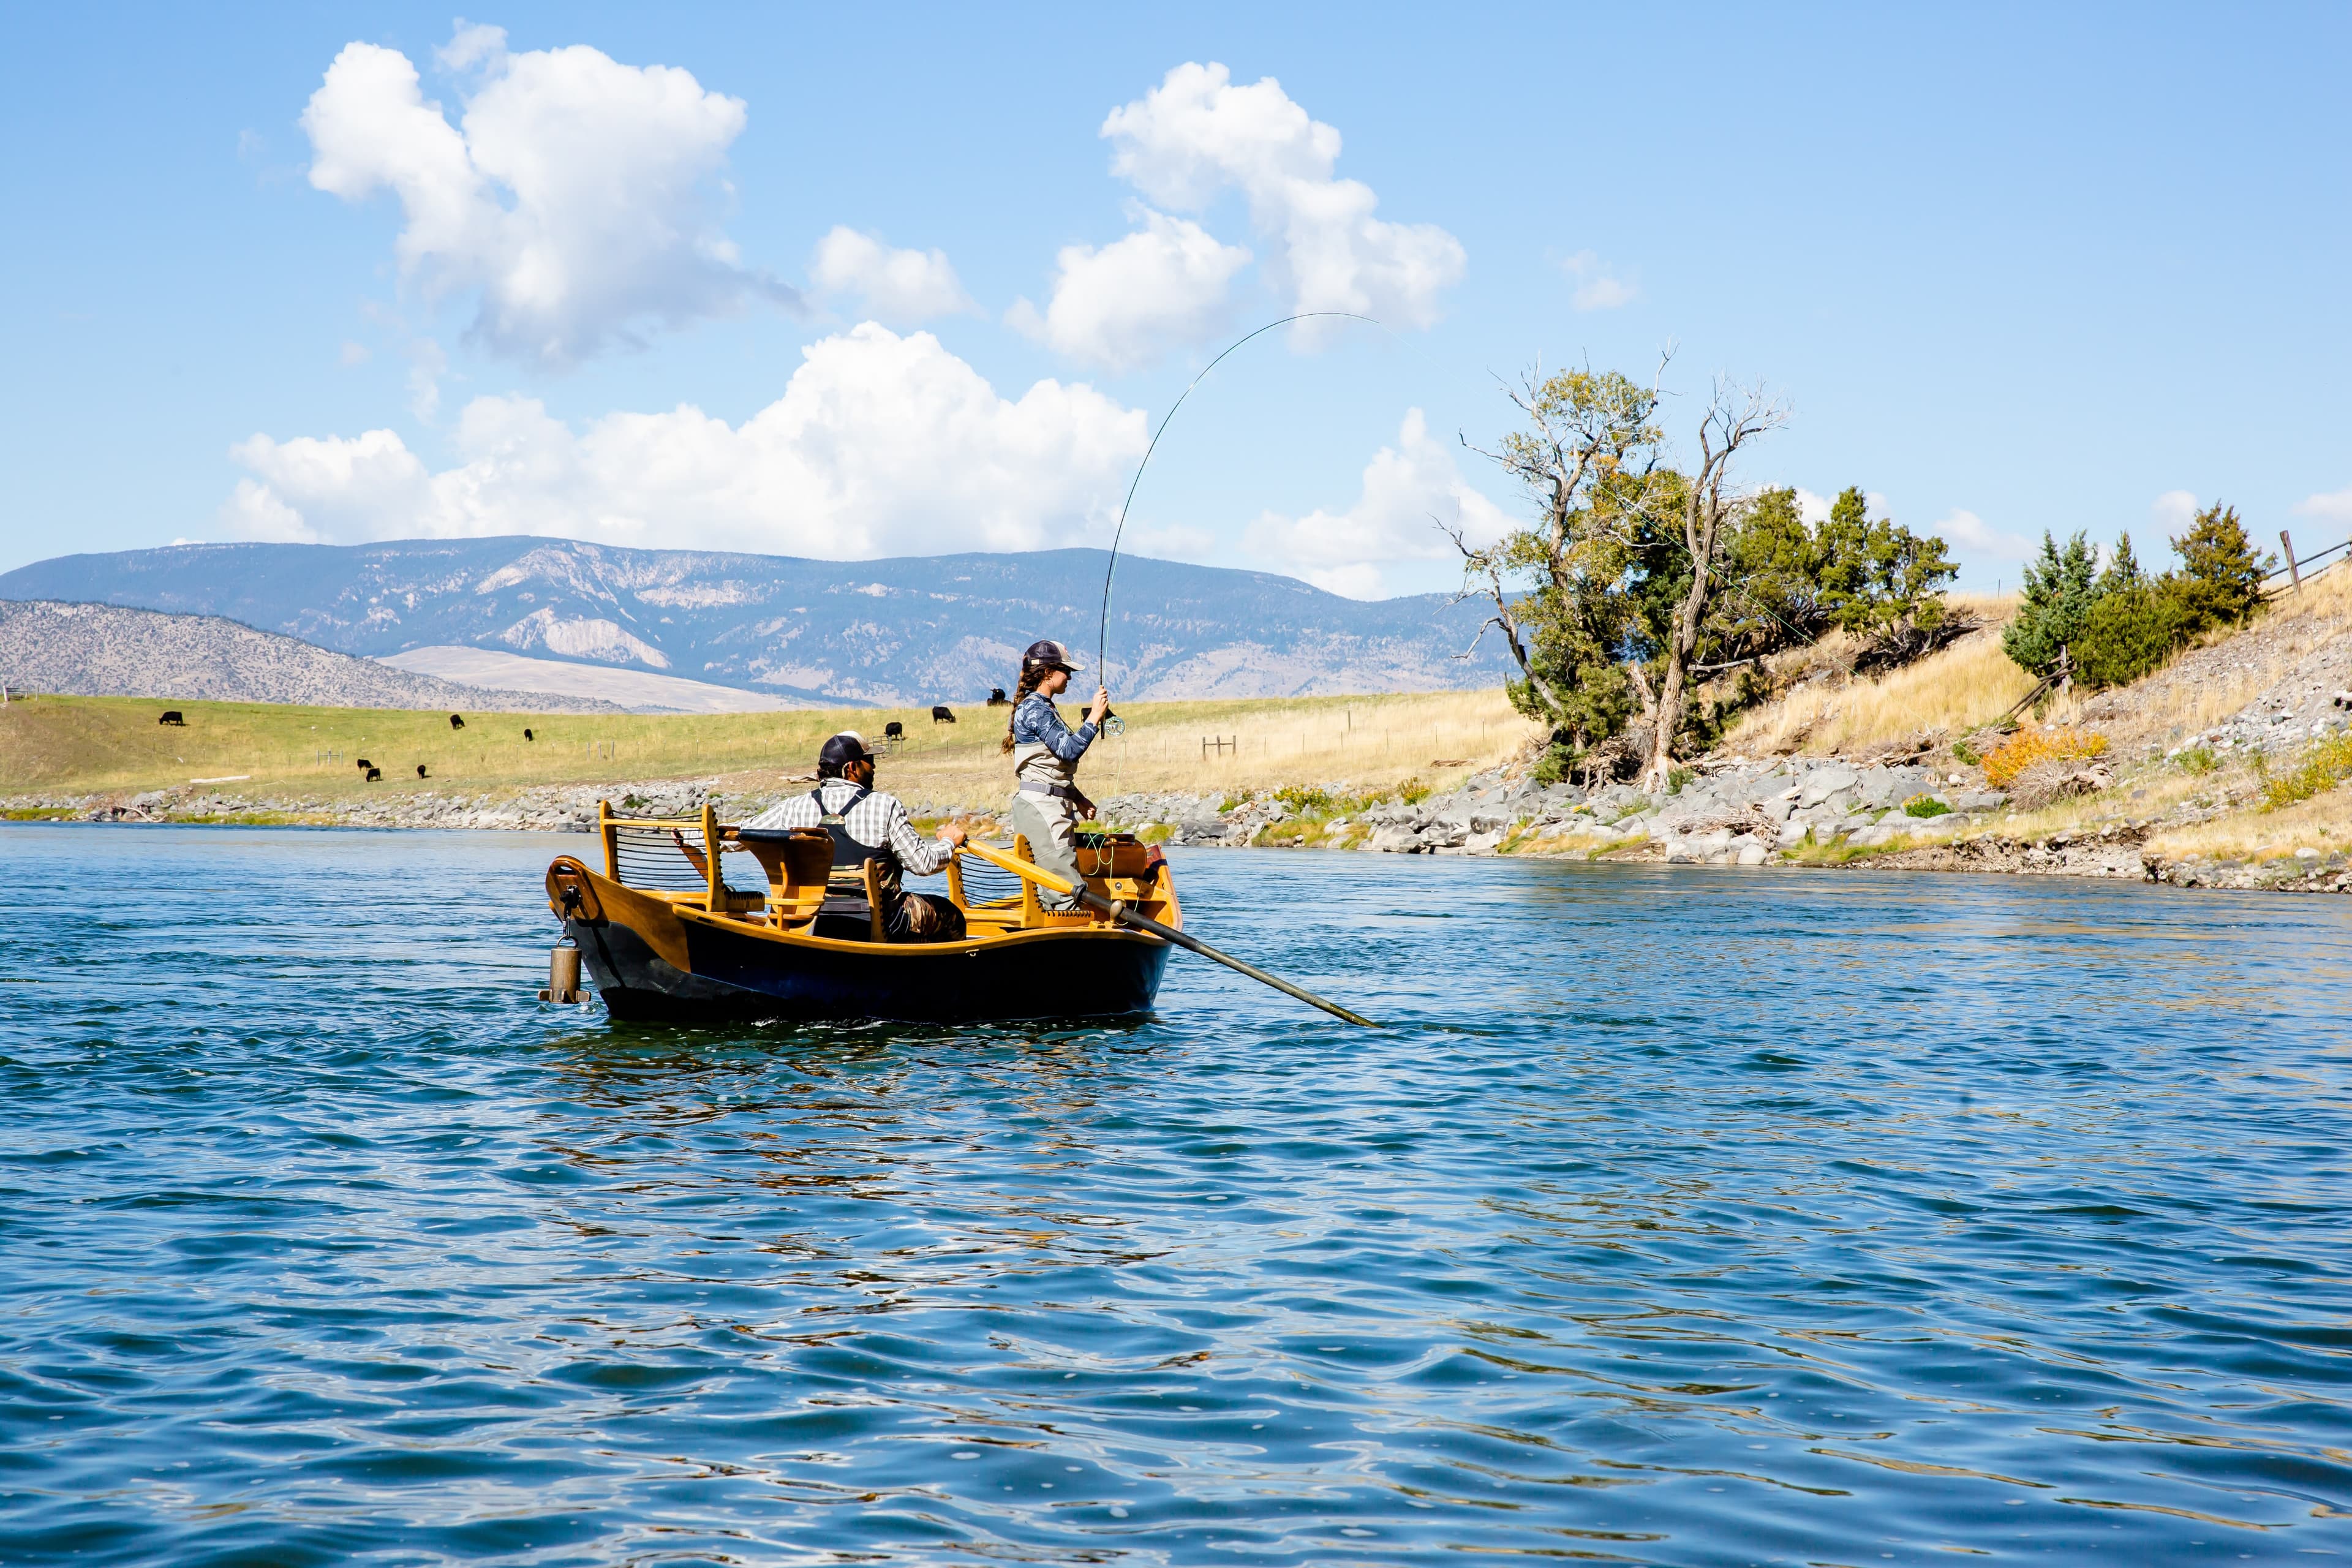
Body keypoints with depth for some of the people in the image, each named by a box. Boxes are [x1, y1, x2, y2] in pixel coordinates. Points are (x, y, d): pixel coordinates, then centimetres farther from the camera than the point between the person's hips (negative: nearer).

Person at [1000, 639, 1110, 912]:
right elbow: (1069, 750, -21)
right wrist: (1095, 717, -17)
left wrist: (1079, 799, 19)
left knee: (1050, 892, 8)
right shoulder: (1035, 708, -11)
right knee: (1068, 889, -15)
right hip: (1040, 807, -10)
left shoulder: (1044, 708, 20)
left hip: (1055, 807, 10)